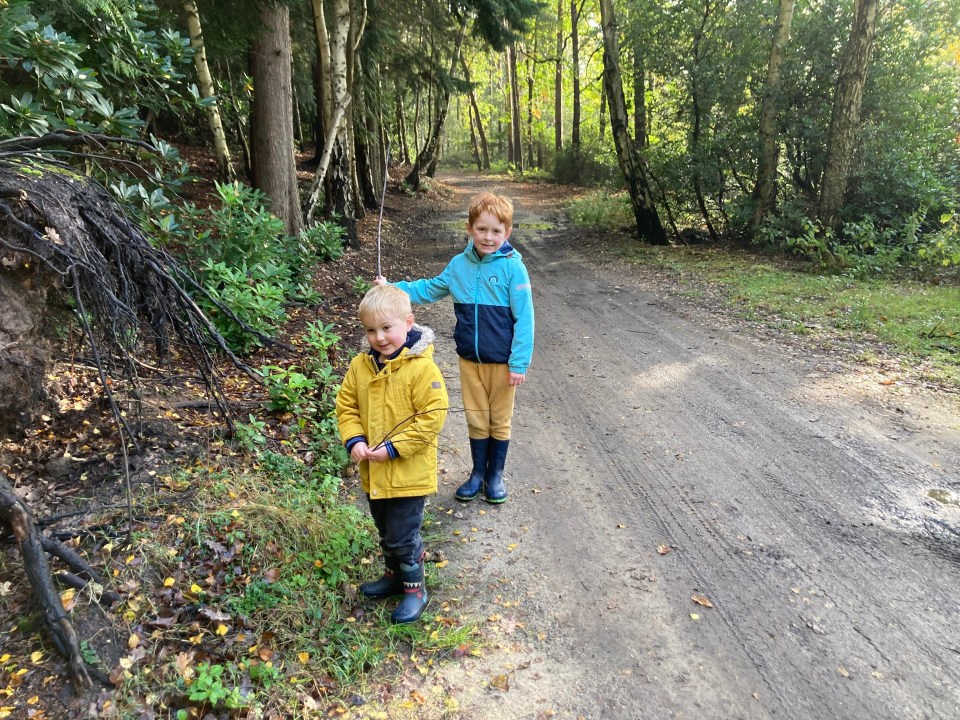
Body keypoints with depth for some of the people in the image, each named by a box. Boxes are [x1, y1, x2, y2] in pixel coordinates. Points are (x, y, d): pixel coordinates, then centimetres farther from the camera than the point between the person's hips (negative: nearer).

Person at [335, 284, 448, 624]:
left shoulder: (422, 368, -19)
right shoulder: (360, 366, -1)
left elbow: (432, 416, -20)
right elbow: (346, 406, 7)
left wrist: (394, 447, -22)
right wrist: (354, 440, -10)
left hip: (409, 472, -6)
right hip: (373, 472, 6)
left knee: (403, 535, 5)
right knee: (386, 532, 24)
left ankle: (415, 589, 26)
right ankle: (394, 574, 46)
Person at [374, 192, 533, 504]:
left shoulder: (512, 267, -14)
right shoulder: (459, 264, 0)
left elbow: (524, 318, -14)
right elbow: (430, 289, 17)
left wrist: (519, 363, -14)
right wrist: (393, 288, 10)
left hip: (501, 361, -4)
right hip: (469, 359, 4)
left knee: (500, 420, 11)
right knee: (475, 418, 14)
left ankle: (495, 475, 29)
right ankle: (477, 473, 31)